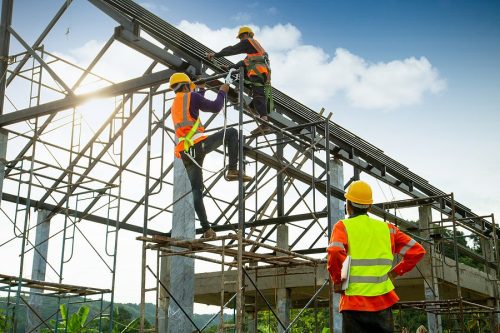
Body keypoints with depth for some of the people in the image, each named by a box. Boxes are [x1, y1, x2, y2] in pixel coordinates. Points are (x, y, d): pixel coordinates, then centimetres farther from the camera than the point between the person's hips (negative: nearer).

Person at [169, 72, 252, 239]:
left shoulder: (175, 105, 28)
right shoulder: (191, 96, 5)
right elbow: (215, 107, 1)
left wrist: (201, 89, 56)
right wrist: (222, 91, 17)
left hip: (185, 153, 7)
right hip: (198, 144, -7)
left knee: (196, 191, 7)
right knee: (231, 132, 6)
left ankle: (206, 229, 1)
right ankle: (233, 170, -6)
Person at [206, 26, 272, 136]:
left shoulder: (248, 41, 10)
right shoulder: (256, 46, 39)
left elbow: (232, 50, 2)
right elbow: (244, 62, 37)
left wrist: (215, 55, 4)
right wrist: (230, 67, 36)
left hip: (257, 72, -10)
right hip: (264, 73, 10)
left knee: (258, 96, -20)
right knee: (260, 96, 8)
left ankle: (264, 123, -35)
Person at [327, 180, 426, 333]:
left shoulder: (343, 226, -3)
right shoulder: (387, 228, 10)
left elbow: (335, 253, -22)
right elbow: (417, 251, 8)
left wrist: (337, 281, -8)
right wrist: (395, 272, 11)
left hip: (355, 303, -3)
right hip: (383, 302, 4)